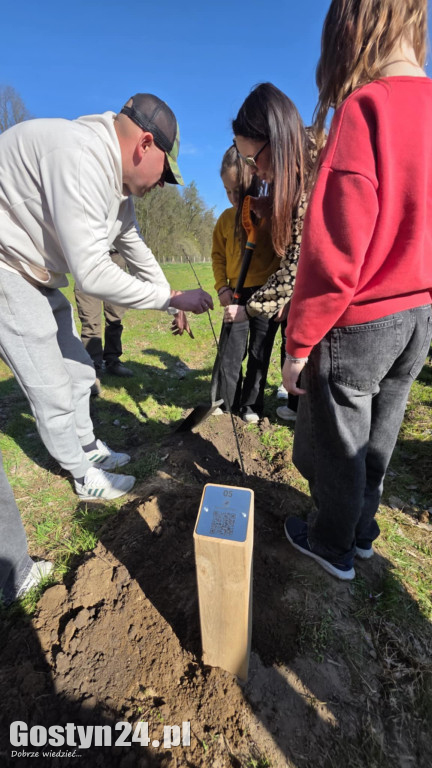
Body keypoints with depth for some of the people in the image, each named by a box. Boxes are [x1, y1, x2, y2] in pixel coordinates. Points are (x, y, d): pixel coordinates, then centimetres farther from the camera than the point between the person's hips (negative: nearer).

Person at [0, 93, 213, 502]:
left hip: (37, 279, 9)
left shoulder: (118, 181, 5)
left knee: (79, 372, 15)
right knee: (54, 392, -2)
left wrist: (173, 303, 14)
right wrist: (172, 297, -21)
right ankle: (85, 477, 21)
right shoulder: (80, 158, -26)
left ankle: (88, 447, 38)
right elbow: (92, 274, -30)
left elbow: (137, 251, 14)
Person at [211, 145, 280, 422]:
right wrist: (222, 287, 1)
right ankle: (224, 400, 20)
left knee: (259, 352, 6)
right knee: (230, 351, 2)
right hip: (237, 295, 2)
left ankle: (251, 404, 22)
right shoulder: (226, 218, 5)